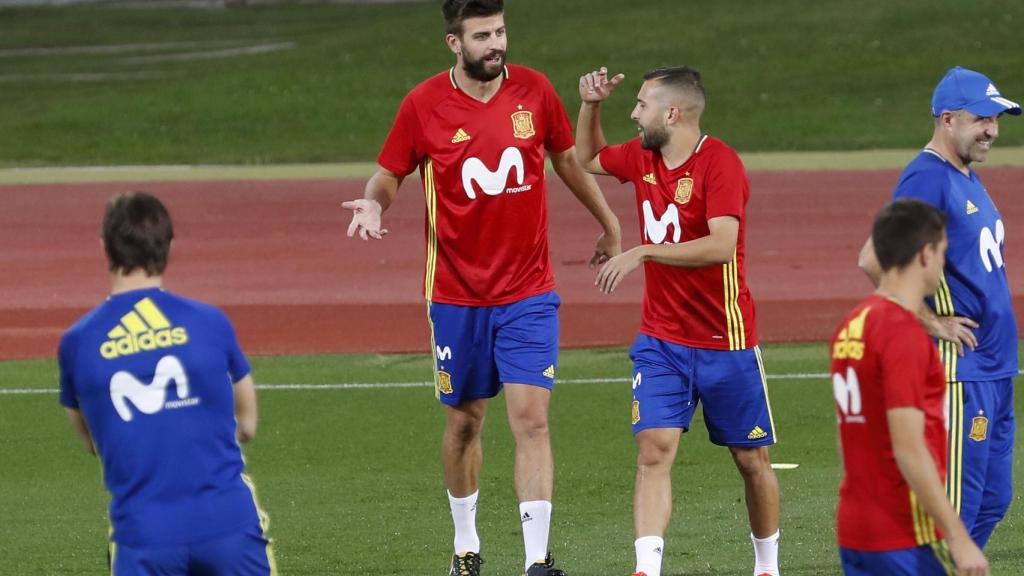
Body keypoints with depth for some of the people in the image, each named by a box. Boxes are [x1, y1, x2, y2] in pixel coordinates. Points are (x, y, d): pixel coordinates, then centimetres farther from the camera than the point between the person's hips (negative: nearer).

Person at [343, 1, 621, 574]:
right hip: (457, 295, 0)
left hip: (529, 295, 0)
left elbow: (567, 161, 14)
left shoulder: (535, 91, -3)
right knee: (464, 421, 11)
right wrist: (374, 205, -20)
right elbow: (389, 176, 3)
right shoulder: (424, 105, -7)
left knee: (532, 419, -11)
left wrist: (608, 222, 23)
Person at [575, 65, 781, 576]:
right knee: (654, 450, -12)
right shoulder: (642, 156, 4)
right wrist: (591, 105, 9)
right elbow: (588, 158, 27)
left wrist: (640, 253, -30)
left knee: (751, 459, 9)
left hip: (725, 342, -5)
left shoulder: (719, 164, -17)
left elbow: (721, 246, -30)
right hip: (660, 339, 5)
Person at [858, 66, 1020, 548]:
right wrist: (931, 322, -18)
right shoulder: (928, 179, -15)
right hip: (959, 369, -10)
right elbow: (874, 261, -25)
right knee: (958, 504, -9)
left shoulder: (968, 178, 15)